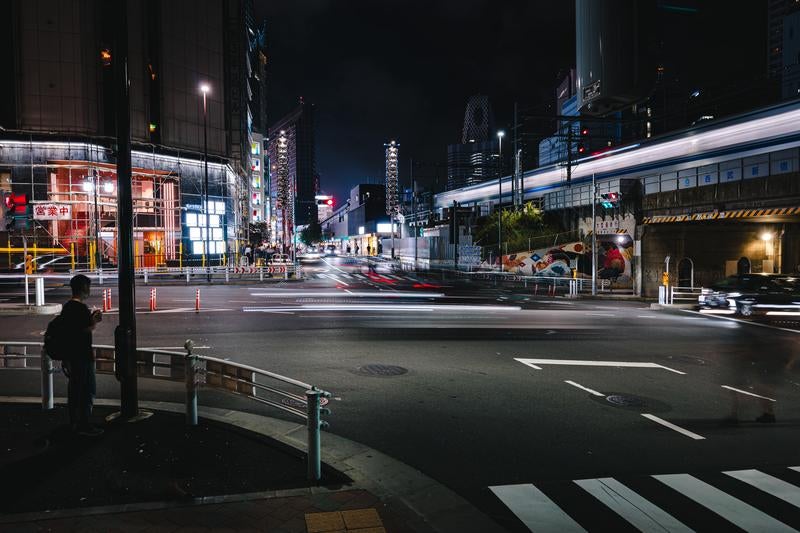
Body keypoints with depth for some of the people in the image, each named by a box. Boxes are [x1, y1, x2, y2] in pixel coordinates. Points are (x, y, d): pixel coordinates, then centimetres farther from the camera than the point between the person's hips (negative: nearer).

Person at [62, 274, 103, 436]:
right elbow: (84, 331, -23)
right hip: (82, 356, -10)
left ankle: (74, 422, 26)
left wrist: (90, 318, 13)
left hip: (70, 355, 10)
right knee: (88, 391, -3)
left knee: (74, 389, 17)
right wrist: (95, 321, -10)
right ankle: (84, 425, 1)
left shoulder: (67, 307, 11)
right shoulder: (81, 308, -19)